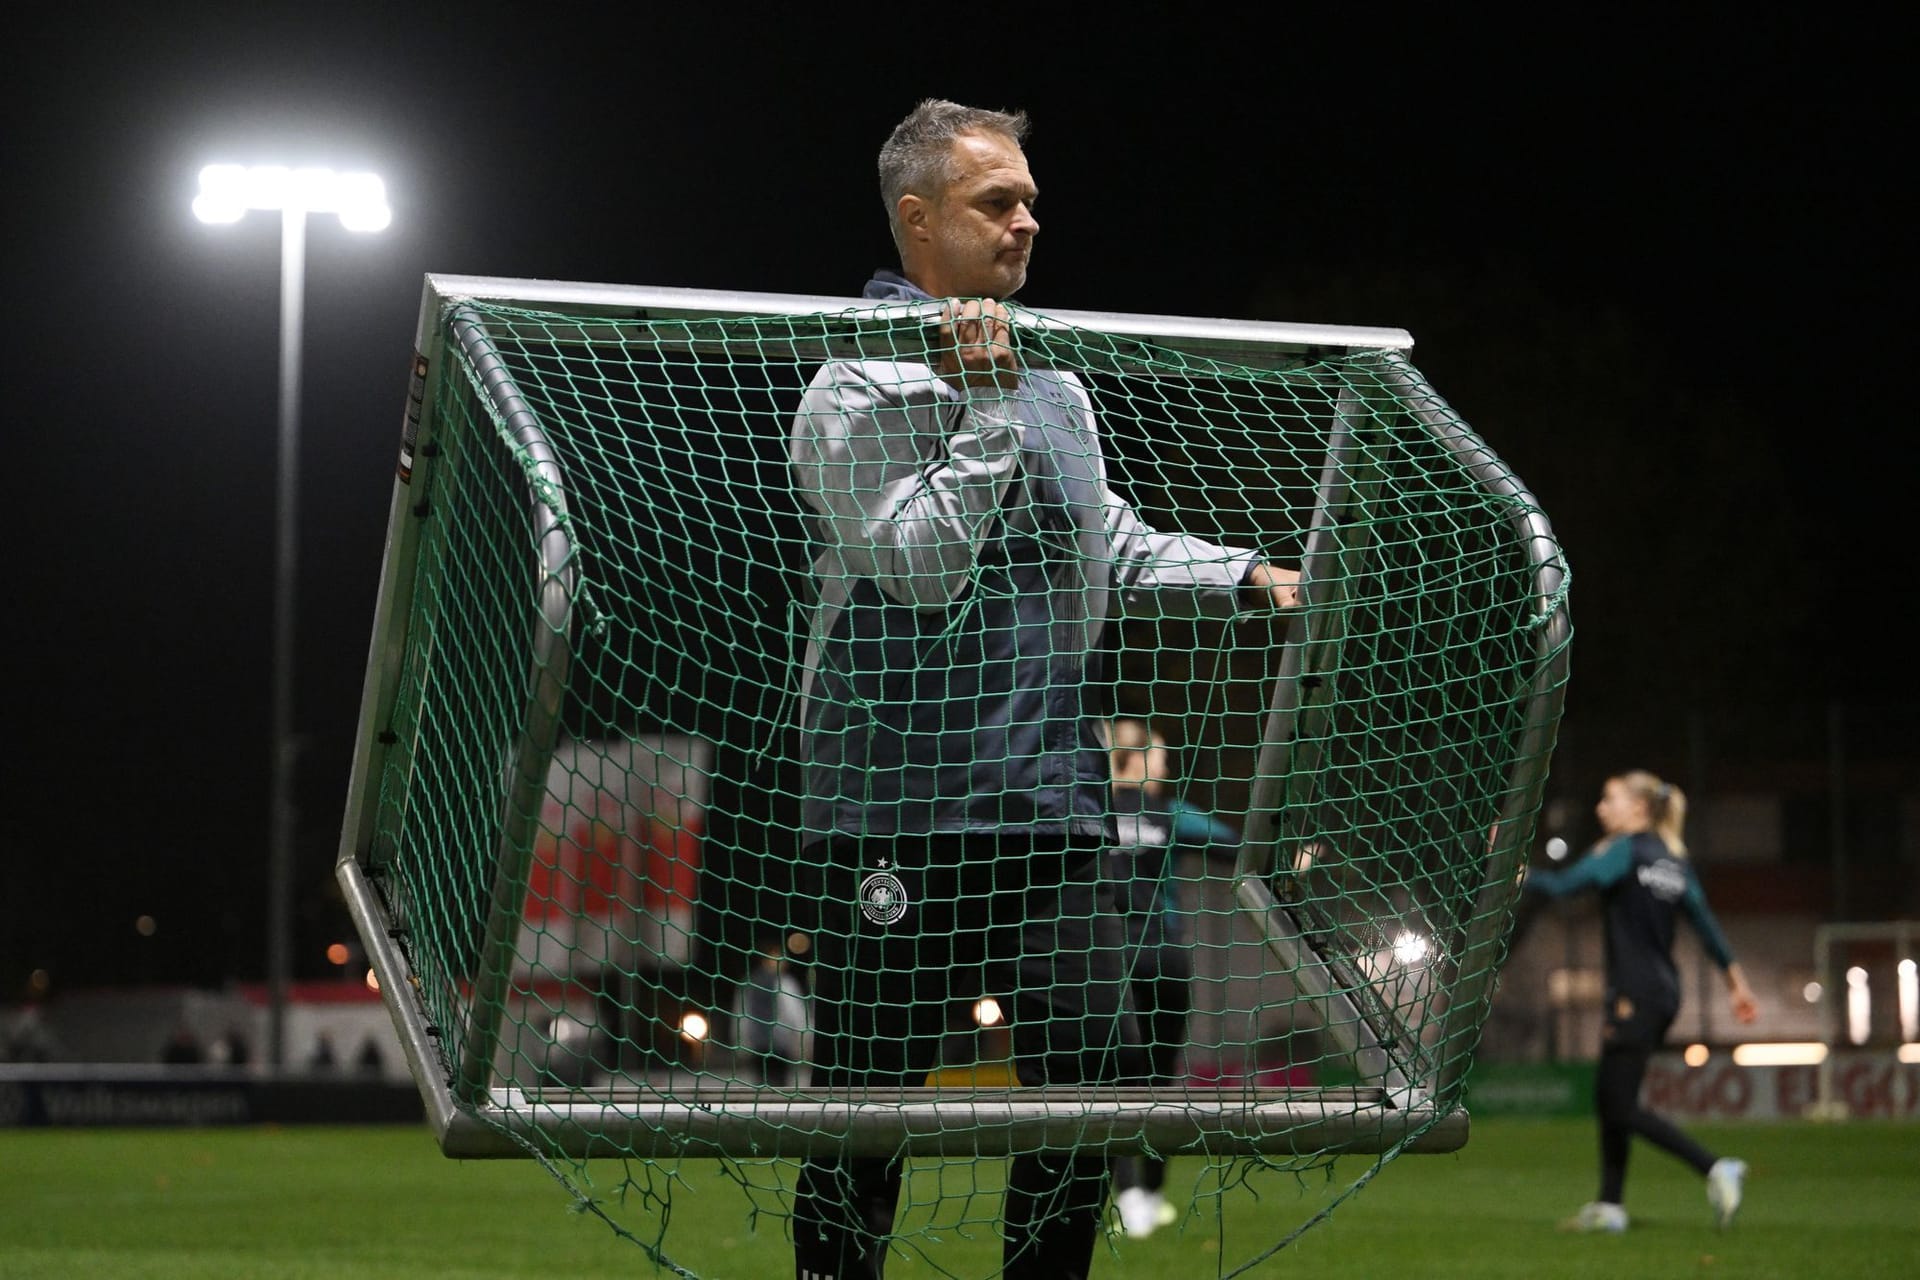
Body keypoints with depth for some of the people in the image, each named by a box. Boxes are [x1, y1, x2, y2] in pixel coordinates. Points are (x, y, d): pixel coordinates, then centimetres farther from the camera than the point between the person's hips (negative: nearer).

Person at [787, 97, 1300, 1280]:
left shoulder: (1055, 381, 16)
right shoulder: (858, 388, -6)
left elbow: (1111, 544, 24)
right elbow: (921, 565, -16)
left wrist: (1246, 576, 11)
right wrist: (983, 405, -17)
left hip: (1055, 795, 7)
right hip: (904, 805, -6)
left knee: (1092, 1074, 2)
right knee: (869, 1096, -1)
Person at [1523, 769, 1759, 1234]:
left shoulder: (1624, 850, -9)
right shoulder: (1673, 859, 14)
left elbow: (1563, 885, -19)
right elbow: (1704, 921, 14)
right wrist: (1736, 977, 16)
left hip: (1635, 994, -9)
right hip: (1664, 991, 9)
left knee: (1622, 1107, -8)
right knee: (1608, 1098, 14)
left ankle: (1716, 1168, -20)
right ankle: (1610, 1205, 14)